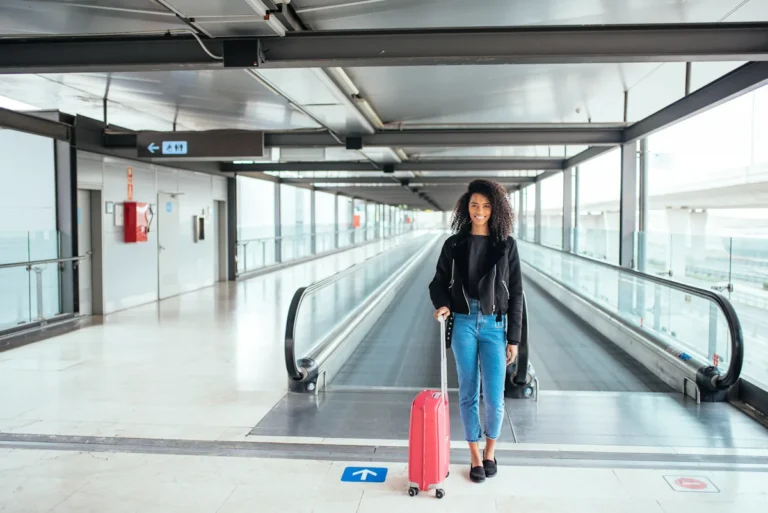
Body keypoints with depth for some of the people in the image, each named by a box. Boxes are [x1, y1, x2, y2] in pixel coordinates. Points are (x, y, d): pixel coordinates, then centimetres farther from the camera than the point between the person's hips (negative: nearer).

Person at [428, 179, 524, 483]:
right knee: (468, 394, 7)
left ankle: (490, 450, 26)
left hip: (494, 325, 0)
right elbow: (439, 282, 9)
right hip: (463, 323, 1)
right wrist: (442, 304, -15)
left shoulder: (506, 245, 1)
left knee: (494, 398, -2)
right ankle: (475, 455, 24)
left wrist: (514, 338, -2)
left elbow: (515, 293, 1)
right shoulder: (454, 244, 2)